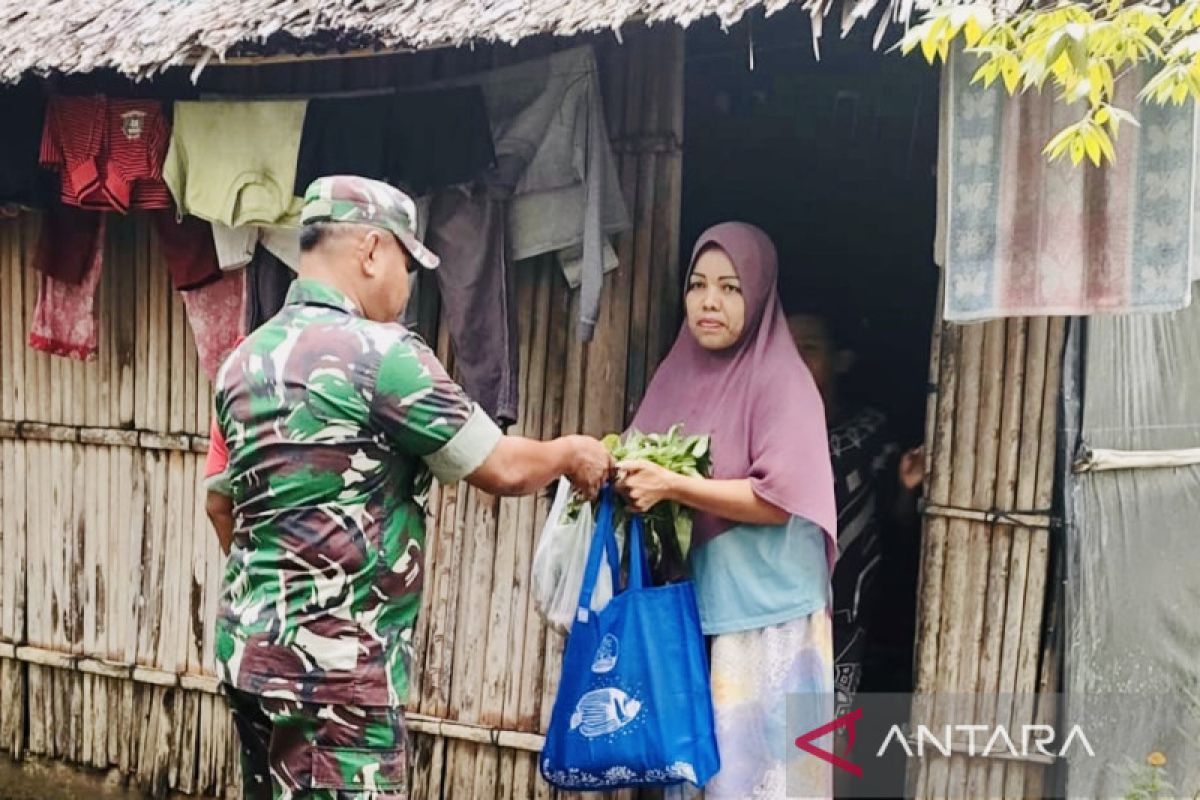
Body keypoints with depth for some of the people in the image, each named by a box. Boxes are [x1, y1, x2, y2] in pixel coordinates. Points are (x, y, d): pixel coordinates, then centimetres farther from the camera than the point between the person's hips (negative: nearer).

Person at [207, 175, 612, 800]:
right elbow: (502, 469, -9)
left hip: (250, 647, 8)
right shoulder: (379, 351, -14)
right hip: (337, 663, -8)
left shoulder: (244, 361, 9)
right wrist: (572, 454, 9)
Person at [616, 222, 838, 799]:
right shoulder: (678, 374, 12)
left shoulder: (780, 379, -7)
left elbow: (778, 498, -15)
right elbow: (643, 469, 20)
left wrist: (670, 486, -20)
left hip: (762, 619, -5)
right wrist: (619, 479, -2)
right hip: (685, 611, 6)